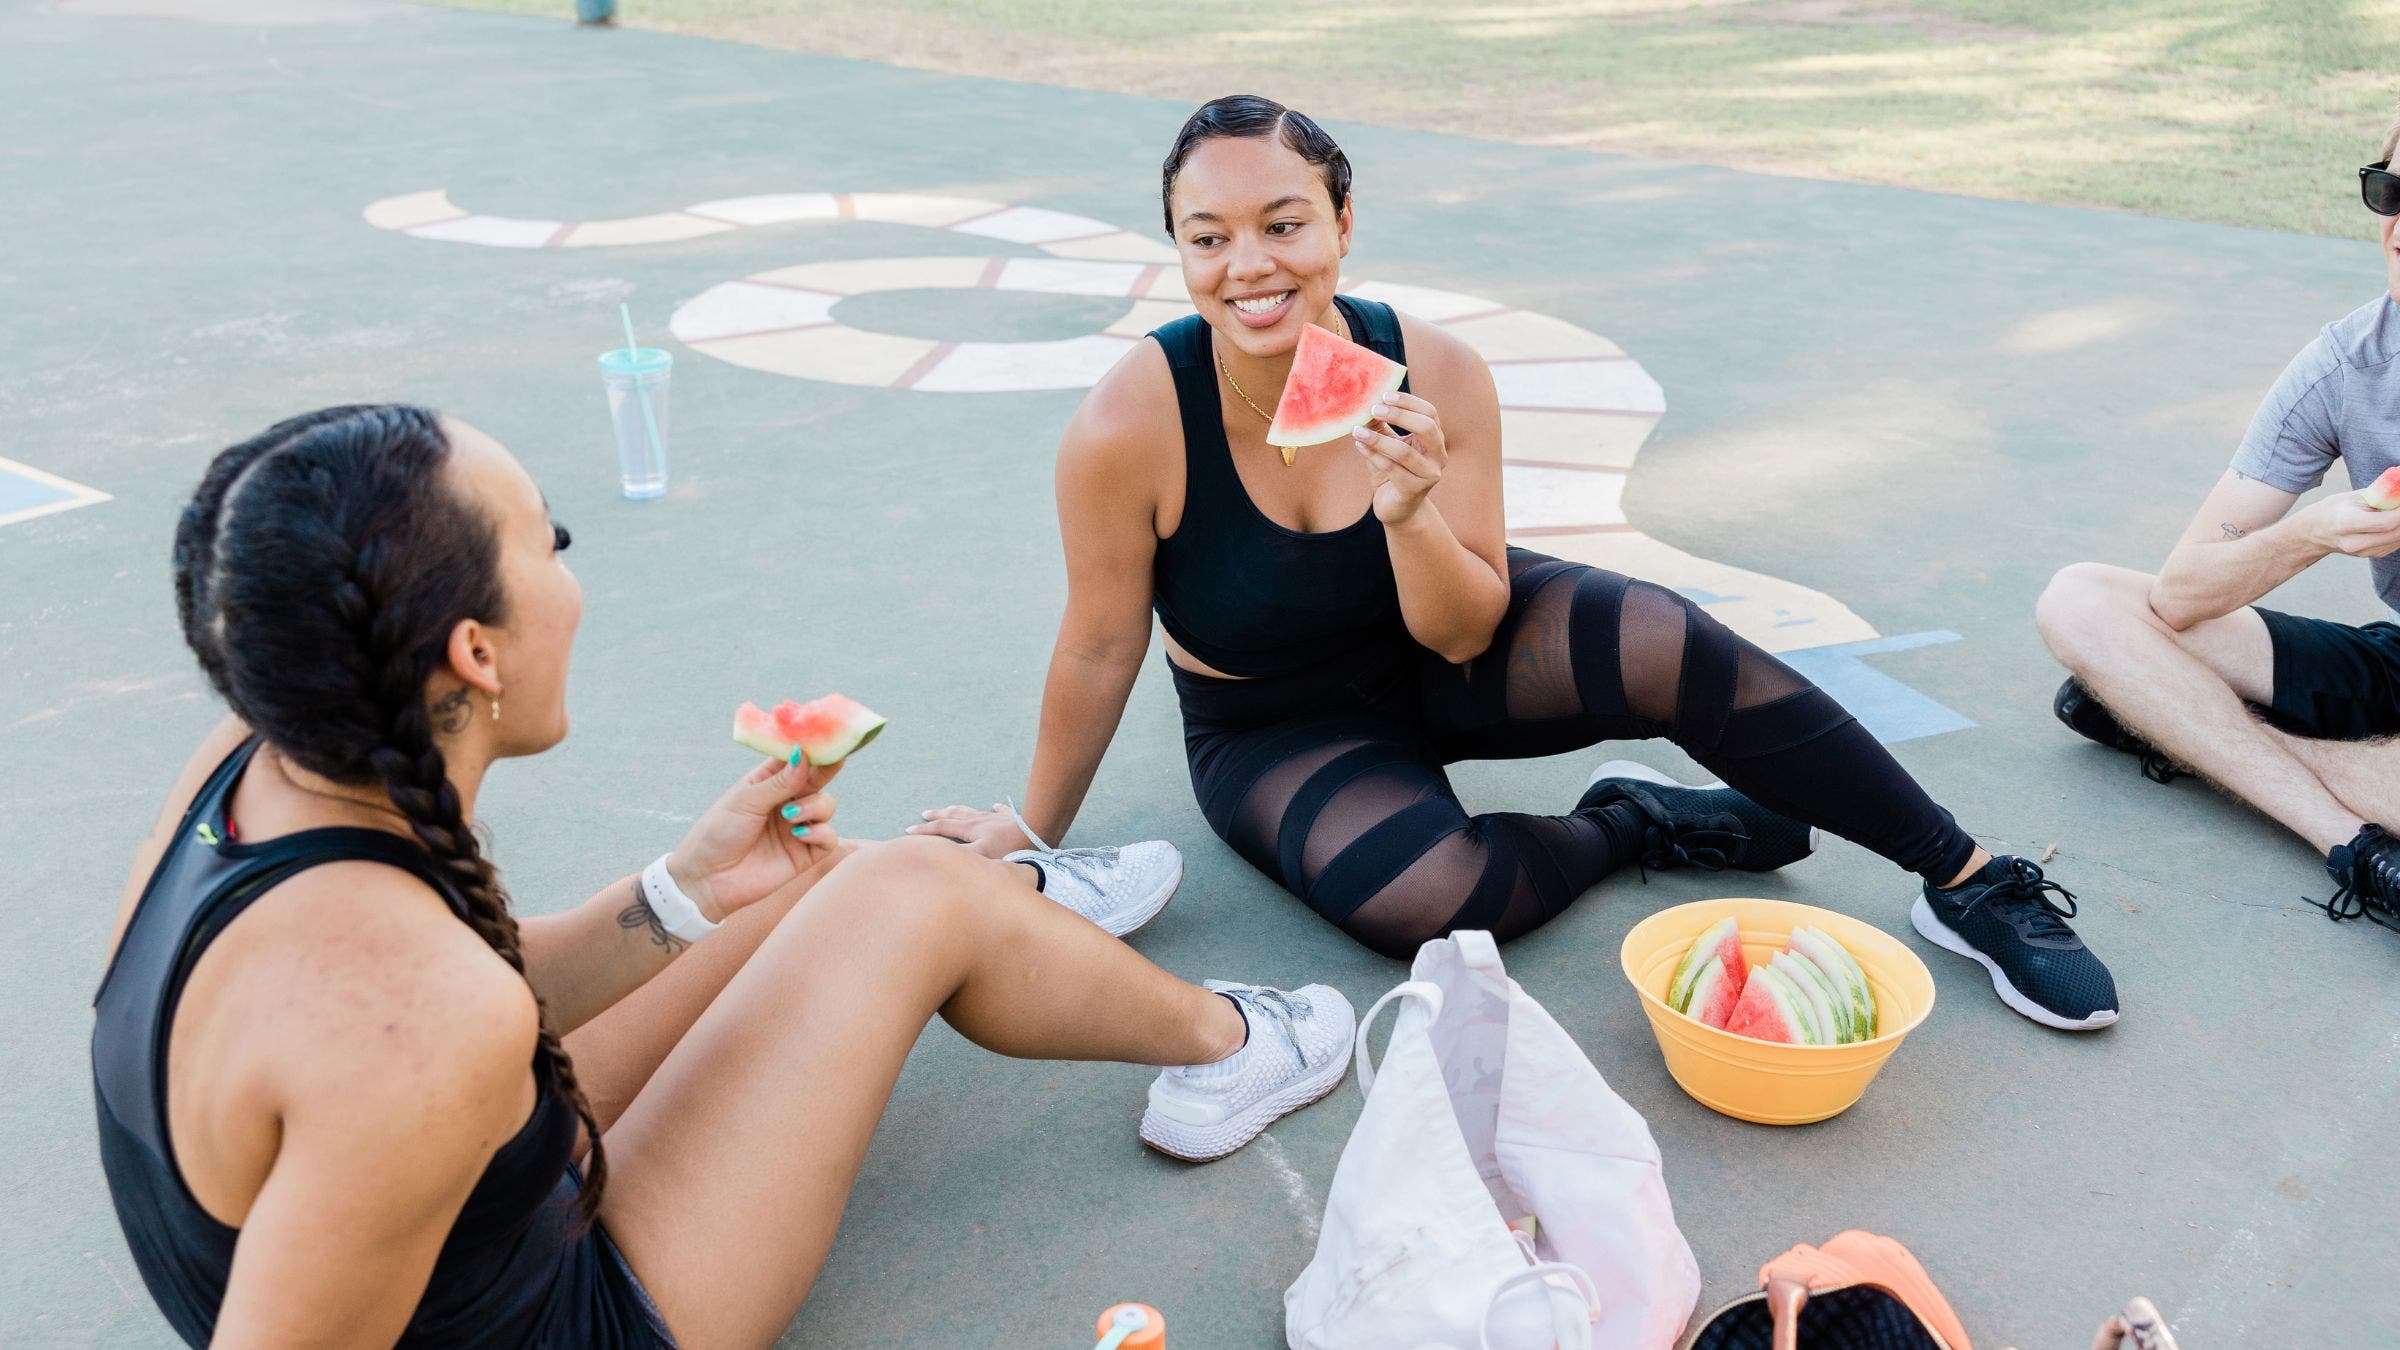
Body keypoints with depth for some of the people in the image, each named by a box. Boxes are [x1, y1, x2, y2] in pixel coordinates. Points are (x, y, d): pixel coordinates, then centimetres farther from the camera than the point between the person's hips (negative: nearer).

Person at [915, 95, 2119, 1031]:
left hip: (1442, 646, 2)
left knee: (1665, 643, -26)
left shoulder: (1436, 374, -21)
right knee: (1432, 898, -33)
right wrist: (1035, 831, -2)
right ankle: (1627, 823, -2)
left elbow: (1464, 632, -14)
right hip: (1274, 729, -1)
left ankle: (1969, 883, -10)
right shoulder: (1128, 427, -27)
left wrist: (1410, 512, -35)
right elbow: (1101, 648, -13)